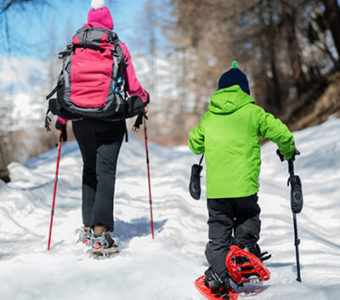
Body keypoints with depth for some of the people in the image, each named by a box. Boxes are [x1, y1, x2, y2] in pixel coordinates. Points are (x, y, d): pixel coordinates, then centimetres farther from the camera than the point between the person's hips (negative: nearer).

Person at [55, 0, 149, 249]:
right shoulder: (118, 47, -2)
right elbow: (131, 86, 0)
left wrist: (62, 117, 14)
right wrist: (143, 98, 21)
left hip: (82, 119, 3)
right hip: (110, 120, -3)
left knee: (90, 170, 16)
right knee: (106, 172, -2)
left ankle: (88, 226, 18)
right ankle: (100, 230, -11)